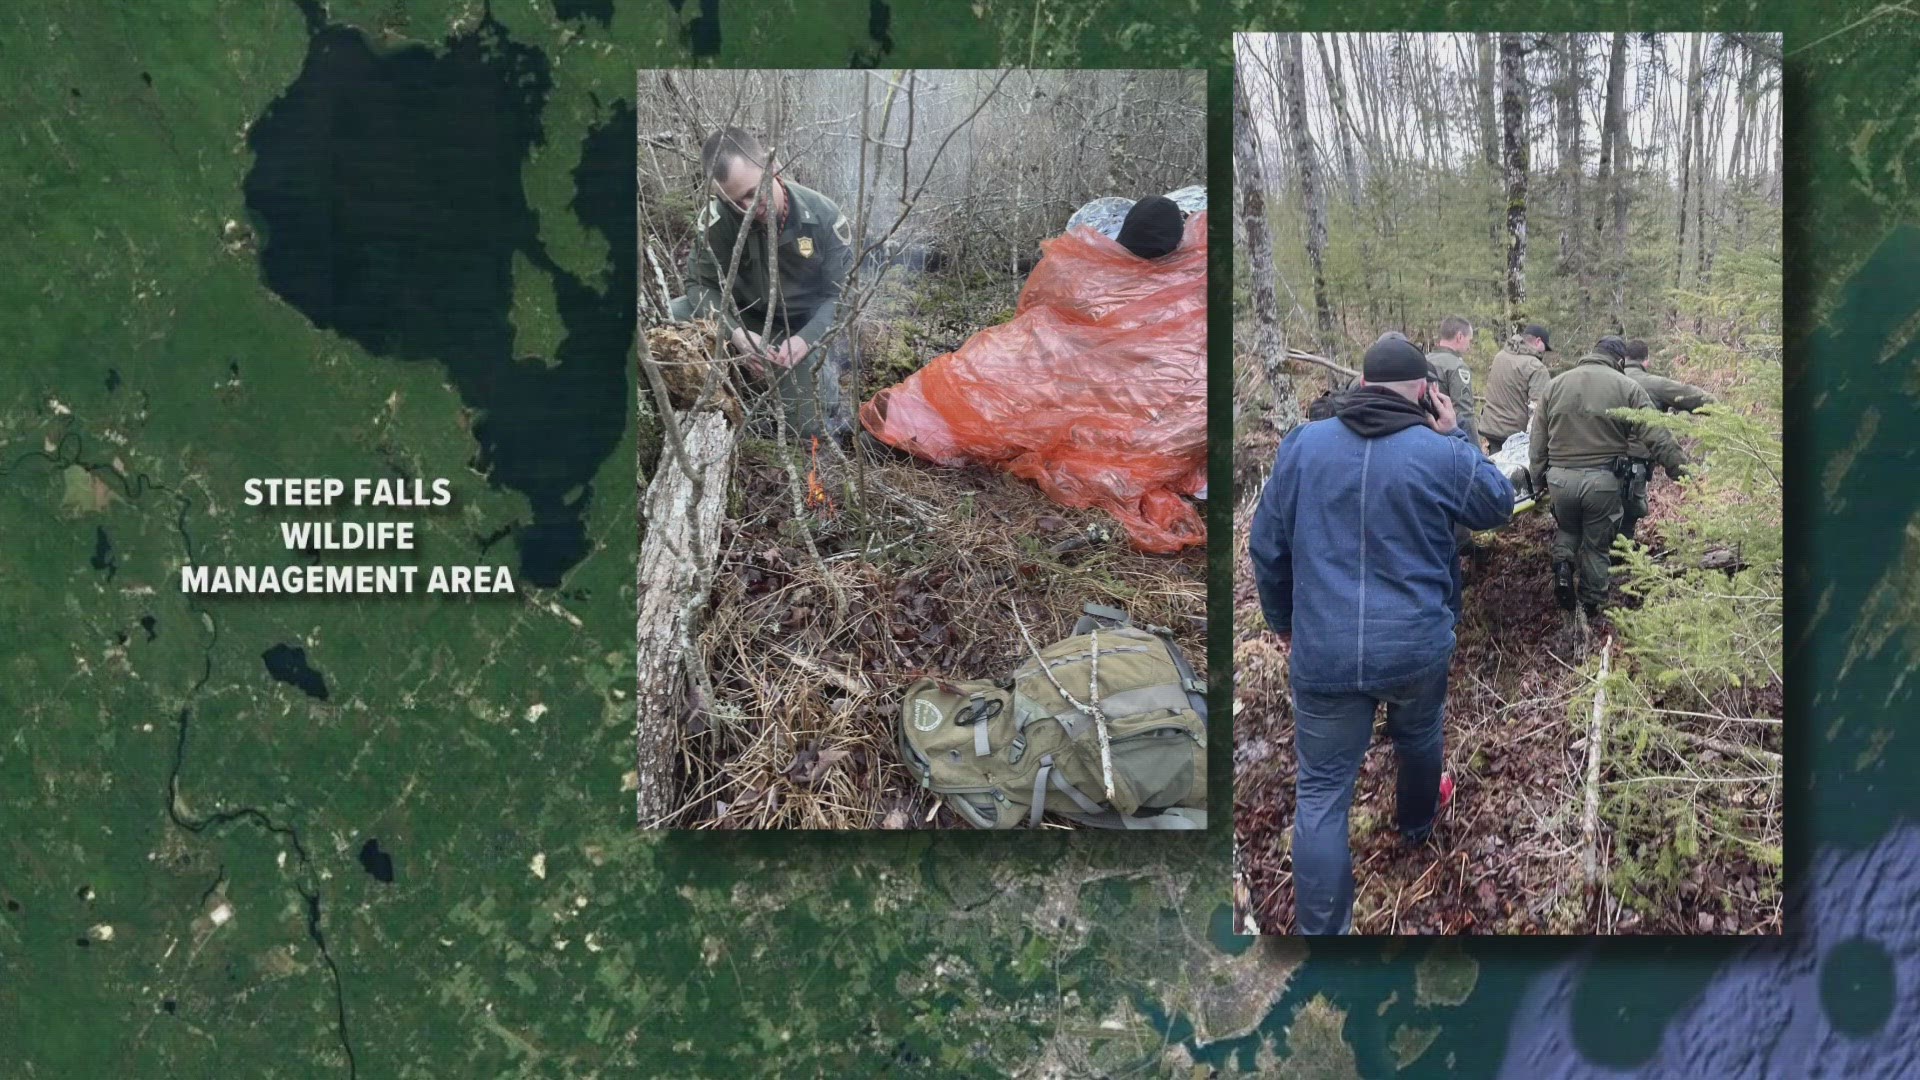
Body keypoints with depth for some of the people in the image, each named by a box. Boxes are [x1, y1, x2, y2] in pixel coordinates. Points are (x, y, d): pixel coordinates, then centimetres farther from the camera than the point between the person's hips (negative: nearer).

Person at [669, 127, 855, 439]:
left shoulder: (823, 216, -20)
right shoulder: (716, 220, -20)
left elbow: (841, 295, -14)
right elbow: (702, 284, -12)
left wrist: (806, 339, -31)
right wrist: (736, 333, -31)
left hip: (810, 327, -1)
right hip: (750, 321, 1)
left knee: (812, 426, -13)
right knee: (674, 316, -24)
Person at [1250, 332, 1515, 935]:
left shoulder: (1302, 444, -4)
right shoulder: (1440, 453, -9)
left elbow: (1267, 545, 3)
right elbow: (1499, 505, 11)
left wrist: (1282, 618, 18)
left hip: (1322, 652, -1)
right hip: (1419, 645, 1)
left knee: (1321, 793, 4)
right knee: (1418, 737, 31)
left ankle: (1321, 930, 4)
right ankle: (1416, 821, 59)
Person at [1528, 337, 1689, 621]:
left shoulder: (1556, 384, 7)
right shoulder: (1627, 388, -3)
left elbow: (1537, 439, 8)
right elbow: (1657, 438, -5)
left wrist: (1538, 479, 14)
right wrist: (1680, 469, 2)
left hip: (1560, 477, 3)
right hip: (1604, 480, -2)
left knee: (1567, 529, 28)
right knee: (1597, 544, 14)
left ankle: (1563, 564, 3)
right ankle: (1590, 605, 22)